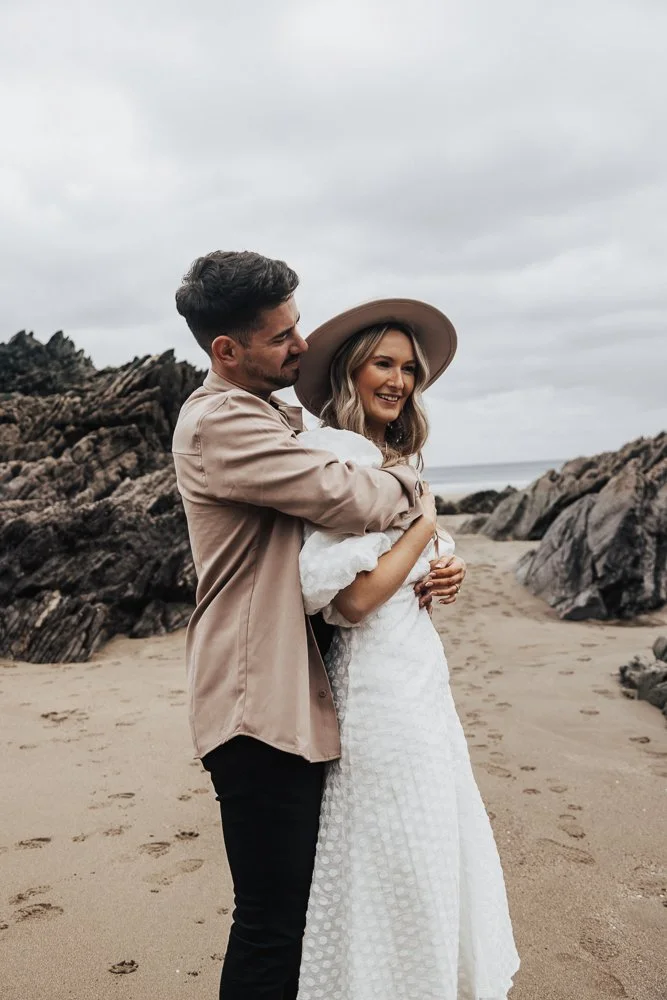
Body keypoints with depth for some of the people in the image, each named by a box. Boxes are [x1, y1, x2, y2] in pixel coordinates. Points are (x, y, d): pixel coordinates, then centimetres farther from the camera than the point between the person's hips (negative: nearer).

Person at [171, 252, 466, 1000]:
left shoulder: (269, 419, 18)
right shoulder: (218, 422, -15)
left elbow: (330, 535, 21)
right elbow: (348, 499, -23)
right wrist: (409, 486, 0)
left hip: (296, 704, 10)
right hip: (262, 711, -10)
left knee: (294, 912, 18)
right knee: (271, 925, 0)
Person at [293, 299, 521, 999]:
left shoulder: (392, 457, 12)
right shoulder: (339, 454, -16)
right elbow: (352, 598, -24)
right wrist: (425, 522, -13)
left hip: (418, 673, 10)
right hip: (382, 685, -10)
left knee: (442, 855, 20)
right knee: (403, 870, 4)